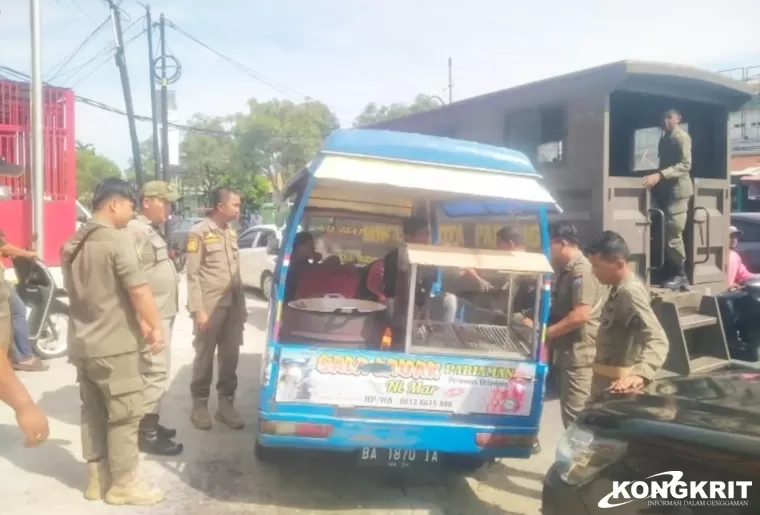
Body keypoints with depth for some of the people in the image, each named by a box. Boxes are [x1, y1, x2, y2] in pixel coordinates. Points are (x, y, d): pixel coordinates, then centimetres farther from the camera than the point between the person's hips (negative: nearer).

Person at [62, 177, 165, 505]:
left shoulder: (74, 244, 12)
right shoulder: (117, 239, -16)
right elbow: (138, 290, -20)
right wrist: (155, 326, -8)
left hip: (82, 343, 9)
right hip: (115, 345, -9)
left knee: (93, 412, 15)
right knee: (125, 414, 1)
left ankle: (97, 478, 24)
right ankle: (123, 483, 9)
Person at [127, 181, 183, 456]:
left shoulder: (150, 231, 17)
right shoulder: (136, 231, -16)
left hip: (161, 314, 11)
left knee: (155, 371, 16)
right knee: (156, 372, -7)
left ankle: (150, 423, 26)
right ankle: (147, 434, 0)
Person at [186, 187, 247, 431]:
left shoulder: (232, 233, 13)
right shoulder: (199, 233, -6)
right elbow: (193, 275, -10)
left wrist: (242, 305, 14)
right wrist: (198, 310, -15)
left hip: (233, 306, 6)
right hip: (210, 307, -6)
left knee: (230, 357, 9)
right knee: (205, 357, 4)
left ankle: (226, 404, 20)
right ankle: (200, 405, 17)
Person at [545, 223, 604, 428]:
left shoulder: (582, 271, -17)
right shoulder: (565, 270, 15)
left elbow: (581, 314, -25)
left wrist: (548, 332, -18)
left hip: (580, 354, -10)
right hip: (569, 352, 10)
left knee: (575, 415, -6)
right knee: (570, 411, 17)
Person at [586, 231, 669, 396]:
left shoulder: (630, 292, -24)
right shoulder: (619, 288, 7)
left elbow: (657, 340, -34)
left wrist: (640, 375, -48)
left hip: (616, 384, -9)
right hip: (607, 380, 9)